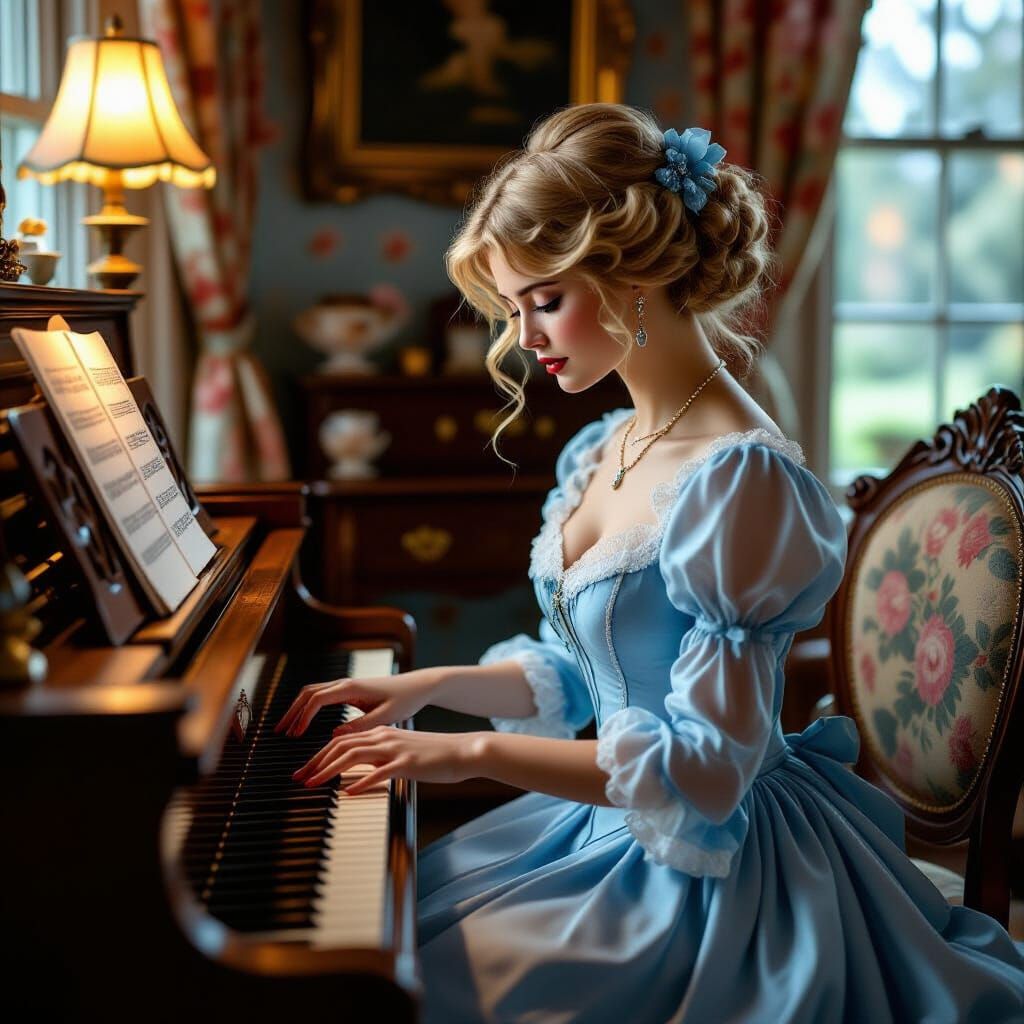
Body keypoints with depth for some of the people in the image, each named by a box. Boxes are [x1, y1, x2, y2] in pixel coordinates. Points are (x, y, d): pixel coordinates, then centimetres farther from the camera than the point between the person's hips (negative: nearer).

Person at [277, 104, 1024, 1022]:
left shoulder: (742, 480, -24)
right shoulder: (600, 454, 4)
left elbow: (704, 772, -25)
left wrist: (476, 752, -22)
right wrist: (426, 688, 1)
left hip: (711, 868, -8)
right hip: (608, 821, 8)